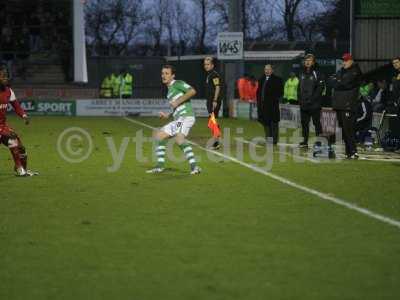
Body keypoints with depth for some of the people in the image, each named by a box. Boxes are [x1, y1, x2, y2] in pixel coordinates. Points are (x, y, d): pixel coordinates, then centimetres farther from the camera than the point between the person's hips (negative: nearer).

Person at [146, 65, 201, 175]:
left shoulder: (177, 83, -2)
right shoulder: (170, 89, 24)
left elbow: (192, 91, -18)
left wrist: (177, 102, -16)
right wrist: (167, 115, 18)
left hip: (185, 116, -10)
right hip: (178, 119, 10)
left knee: (179, 138, -31)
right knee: (159, 136, 12)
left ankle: (194, 166, -37)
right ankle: (160, 166, 15)